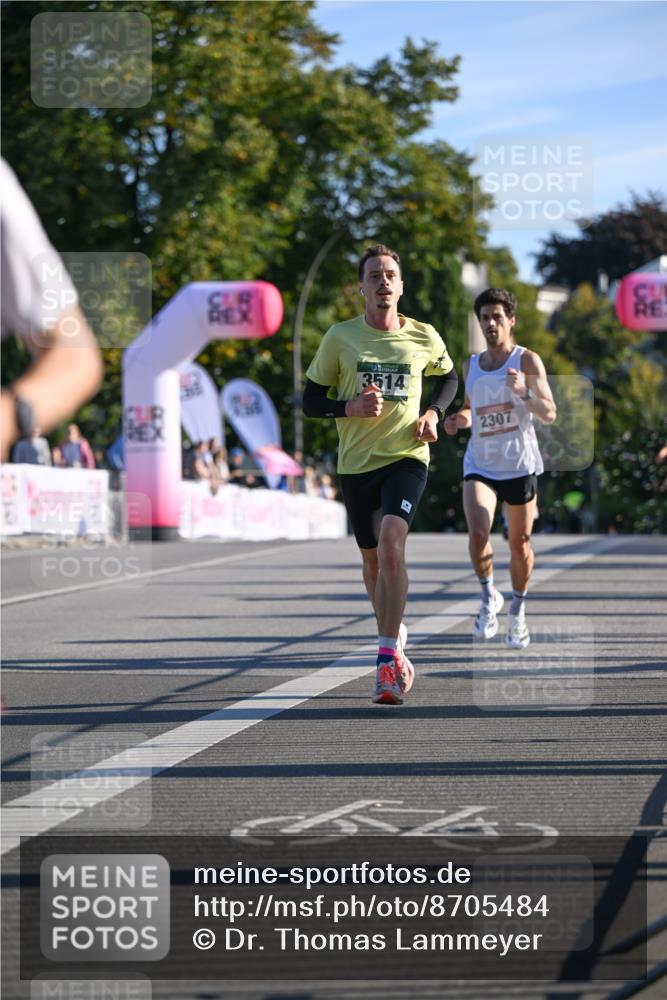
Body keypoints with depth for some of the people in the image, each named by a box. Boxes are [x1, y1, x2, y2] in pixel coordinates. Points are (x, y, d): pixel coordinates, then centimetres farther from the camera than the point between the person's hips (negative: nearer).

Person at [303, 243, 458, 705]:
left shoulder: (424, 337, 1)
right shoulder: (340, 338, -1)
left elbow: (449, 377, 21)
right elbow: (311, 400, 4)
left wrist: (434, 413, 2)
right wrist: (350, 407, -15)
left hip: (406, 457, -2)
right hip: (356, 462, 2)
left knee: (391, 546, -25)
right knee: (373, 561, 14)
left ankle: (388, 656, -24)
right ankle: (395, 637, 40)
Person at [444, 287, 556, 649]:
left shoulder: (527, 361, -4)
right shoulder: (471, 366, 9)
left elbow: (549, 414, -9)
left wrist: (524, 392, -28)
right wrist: (459, 420, 3)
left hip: (519, 464, -2)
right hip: (480, 465, 2)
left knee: (519, 542, 7)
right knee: (477, 534, -20)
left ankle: (517, 611, 27)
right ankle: (489, 598, 3)